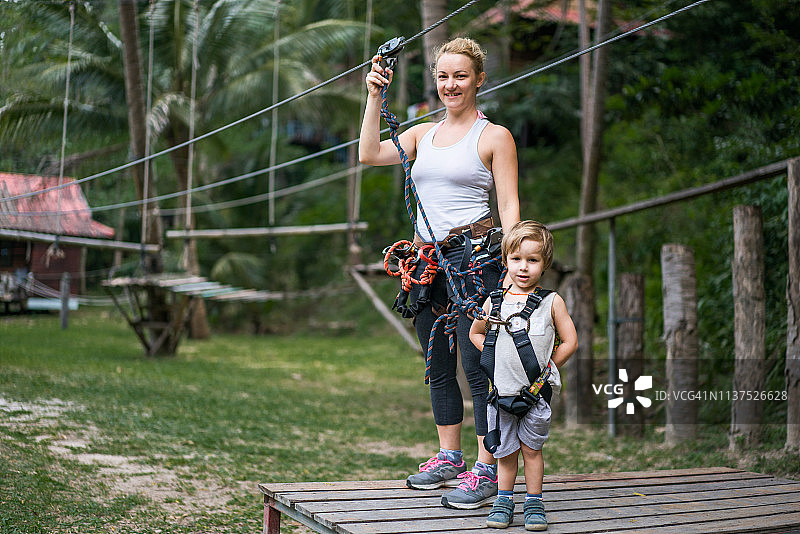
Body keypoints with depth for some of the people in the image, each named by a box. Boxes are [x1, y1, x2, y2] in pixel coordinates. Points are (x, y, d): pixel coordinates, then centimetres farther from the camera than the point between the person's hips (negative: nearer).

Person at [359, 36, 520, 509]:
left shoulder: (494, 136, 0)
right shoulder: (423, 134, 16)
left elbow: (509, 207, -4)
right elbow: (370, 154, 3)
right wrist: (375, 97, 0)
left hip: (474, 256, -6)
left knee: (477, 365, -9)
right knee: (438, 367, 12)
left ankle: (486, 472, -5)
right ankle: (449, 458, 24)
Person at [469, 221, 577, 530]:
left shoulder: (551, 302, -2)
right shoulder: (494, 303, 4)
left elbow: (569, 341, 2)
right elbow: (475, 333, 20)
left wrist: (546, 367, -1)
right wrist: (494, 355, 7)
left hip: (536, 390, -2)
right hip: (502, 389, 2)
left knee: (531, 448, 6)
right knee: (505, 451, 8)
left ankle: (534, 503, 17)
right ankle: (504, 501, 22)